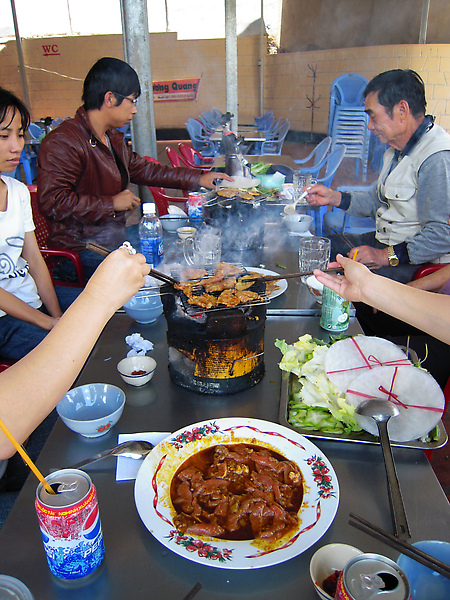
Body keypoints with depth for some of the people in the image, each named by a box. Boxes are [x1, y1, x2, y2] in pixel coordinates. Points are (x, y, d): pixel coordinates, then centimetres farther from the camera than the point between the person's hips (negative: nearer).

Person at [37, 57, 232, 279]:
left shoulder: (112, 137, 13)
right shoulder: (62, 142, -18)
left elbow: (141, 169, 26)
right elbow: (52, 202, -26)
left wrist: (198, 178, 23)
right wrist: (111, 203, -21)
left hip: (116, 233, 10)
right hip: (84, 248, -10)